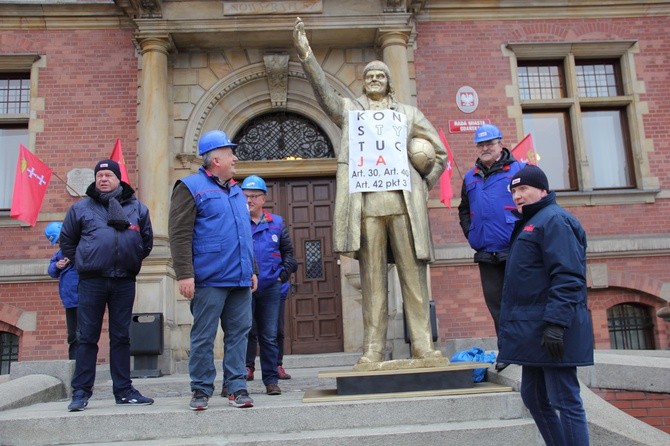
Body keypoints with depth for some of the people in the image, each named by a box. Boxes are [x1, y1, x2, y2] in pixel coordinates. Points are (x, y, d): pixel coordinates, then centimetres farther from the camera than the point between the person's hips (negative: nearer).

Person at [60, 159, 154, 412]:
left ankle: (124, 390, 15)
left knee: (121, 336, 8)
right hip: (91, 282, -1)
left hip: (124, 282, 2)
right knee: (87, 337, 3)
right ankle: (81, 392, 10)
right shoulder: (81, 208, 5)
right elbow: (66, 240, 13)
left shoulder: (137, 208, 8)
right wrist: (81, 263, 7)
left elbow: (147, 240, 17)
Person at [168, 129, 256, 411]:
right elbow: (179, 234, -10)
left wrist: (252, 270, 21)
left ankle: (237, 388, 15)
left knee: (239, 333, 7)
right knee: (203, 337, 2)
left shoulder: (235, 191, 19)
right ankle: (201, 390, 14)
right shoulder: (191, 187, -3)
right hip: (209, 280, -6)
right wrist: (184, 274, -16)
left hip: (240, 279, 7)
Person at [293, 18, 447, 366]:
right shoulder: (350, 110, 18)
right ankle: (373, 350, 4)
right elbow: (323, 91, 0)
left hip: (404, 202, 1)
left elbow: (439, 153, 19)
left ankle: (422, 346, 3)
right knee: (372, 278, 0)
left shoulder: (407, 113, 19)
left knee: (413, 275, -1)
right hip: (366, 203, -1)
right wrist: (306, 55, -12)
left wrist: (424, 185, 7)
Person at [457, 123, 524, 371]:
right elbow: (463, 210, 26)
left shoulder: (518, 170, 0)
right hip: (485, 253, 5)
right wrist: (470, 233, 13)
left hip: (515, 251, -5)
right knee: (495, 302, 8)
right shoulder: (470, 177, 16)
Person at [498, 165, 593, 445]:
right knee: (533, 397, 15)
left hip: (552, 330, -11)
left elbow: (567, 277, -19)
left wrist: (556, 323, -25)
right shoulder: (529, 223, 21)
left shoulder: (554, 219, -9)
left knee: (564, 401, -5)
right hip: (533, 330, 11)